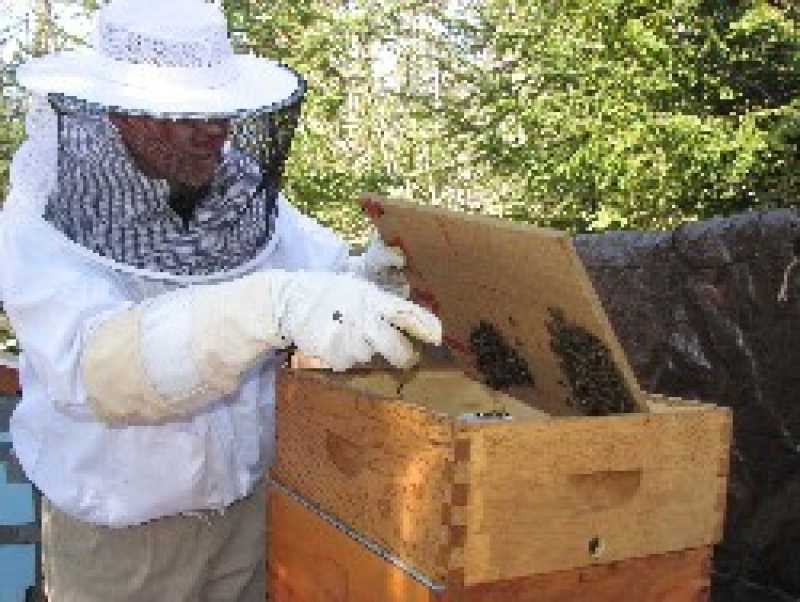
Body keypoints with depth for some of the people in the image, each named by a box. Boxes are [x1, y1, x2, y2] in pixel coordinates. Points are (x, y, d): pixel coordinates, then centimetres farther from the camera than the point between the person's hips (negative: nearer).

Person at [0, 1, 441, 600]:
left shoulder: (242, 188, -7)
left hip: (251, 503, 3)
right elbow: (97, 367, -36)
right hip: (114, 534, -3)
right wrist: (273, 304, -52)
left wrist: (361, 276, -32)